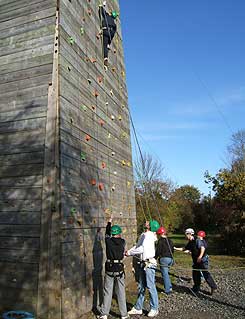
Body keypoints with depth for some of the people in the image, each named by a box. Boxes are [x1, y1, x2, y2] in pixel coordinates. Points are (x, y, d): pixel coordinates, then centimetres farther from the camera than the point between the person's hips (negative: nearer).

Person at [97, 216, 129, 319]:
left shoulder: (108, 241, -5)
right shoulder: (123, 242, -5)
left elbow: (107, 234, 14)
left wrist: (109, 222, 27)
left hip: (109, 269, 0)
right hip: (120, 269, 0)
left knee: (107, 292, 10)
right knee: (121, 292, 9)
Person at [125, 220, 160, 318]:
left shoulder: (149, 235, -17)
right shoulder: (143, 235, 9)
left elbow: (142, 249, -21)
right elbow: (137, 246, 10)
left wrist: (130, 253, -12)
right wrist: (127, 252, -4)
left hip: (149, 263, -8)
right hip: (143, 263, 8)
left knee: (150, 287, 1)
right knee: (141, 287, 15)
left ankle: (154, 309, 16)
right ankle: (138, 308, 26)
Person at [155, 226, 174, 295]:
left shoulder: (160, 241, -11)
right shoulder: (170, 241, 13)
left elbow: (158, 251, -13)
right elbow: (172, 250, 19)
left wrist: (155, 258, -3)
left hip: (164, 259, -7)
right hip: (170, 258, 7)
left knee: (165, 274, 0)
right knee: (166, 273, 21)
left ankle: (167, 290, 4)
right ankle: (169, 287, 21)